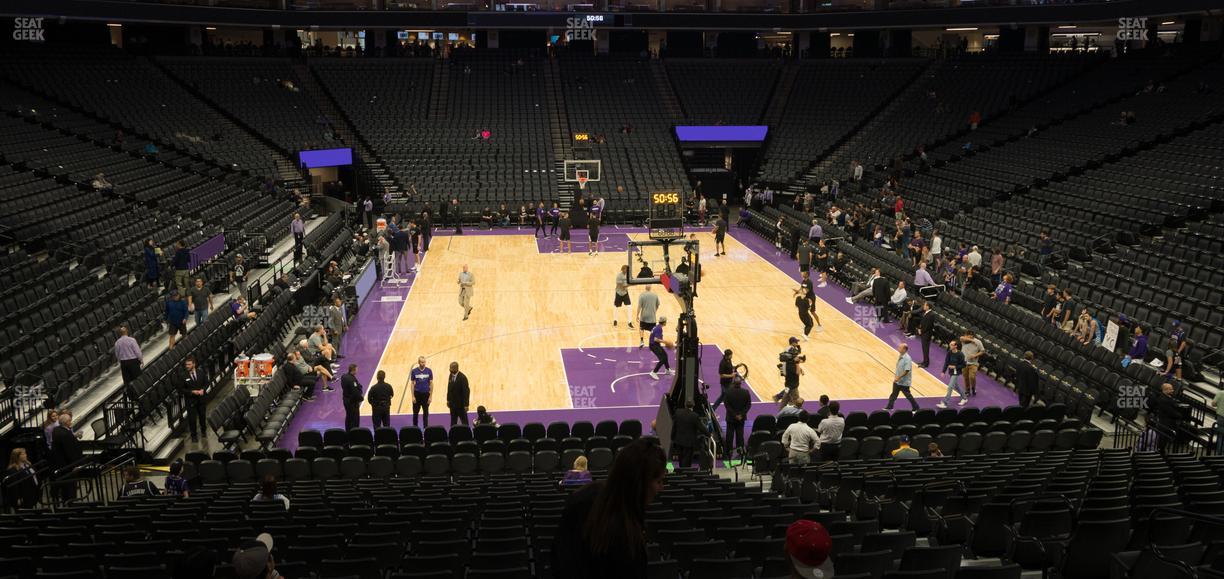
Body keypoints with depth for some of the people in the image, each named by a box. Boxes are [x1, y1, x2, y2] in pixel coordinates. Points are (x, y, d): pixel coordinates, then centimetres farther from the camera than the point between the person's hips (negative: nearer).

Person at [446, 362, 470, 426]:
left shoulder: (462, 377, -18)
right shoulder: (451, 375, 2)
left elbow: (466, 391, -17)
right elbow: (449, 388, 11)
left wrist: (466, 404, -19)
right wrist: (448, 400, 10)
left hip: (461, 404, -6)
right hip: (453, 403, 6)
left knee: (464, 421, 3)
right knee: (453, 421, 11)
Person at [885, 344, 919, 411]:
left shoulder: (907, 359, -25)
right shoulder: (900, 356, 2)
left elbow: (906, 371, -27)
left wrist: (898, 377, -26)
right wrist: (896, 374, 12)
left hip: (904, 382, -8)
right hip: (897, 380, 8)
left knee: (907, 395, 7)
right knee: (894, 394, 14)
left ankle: (916, 408, 24)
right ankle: (889, 407, 24)